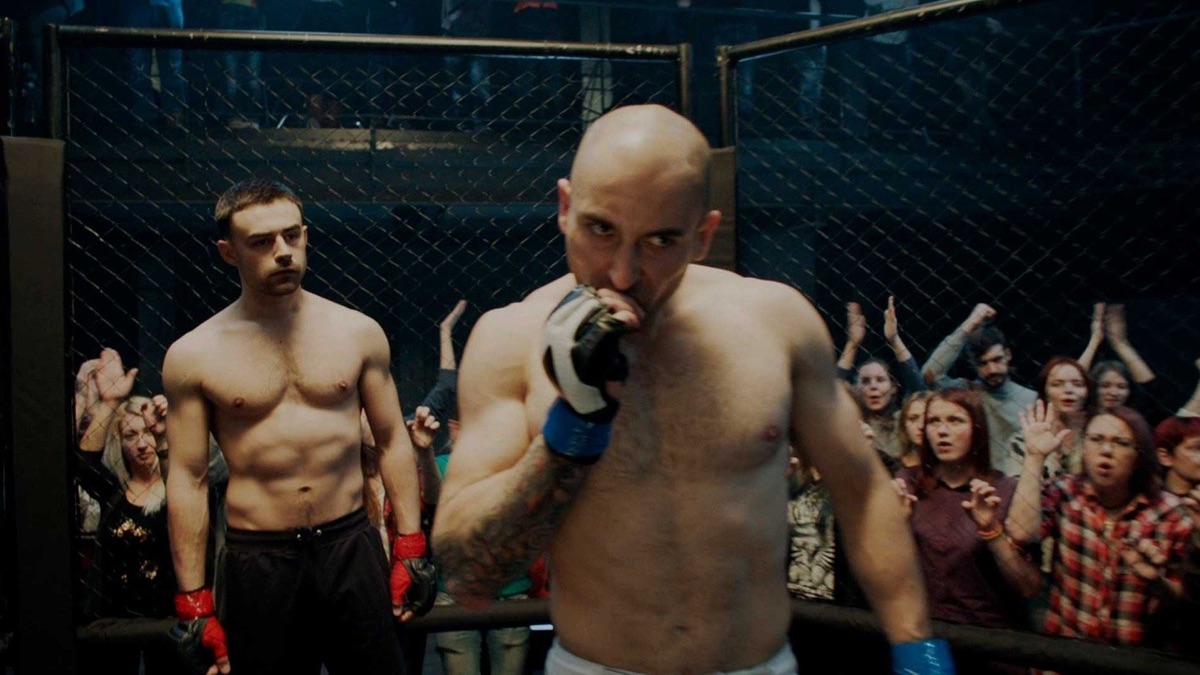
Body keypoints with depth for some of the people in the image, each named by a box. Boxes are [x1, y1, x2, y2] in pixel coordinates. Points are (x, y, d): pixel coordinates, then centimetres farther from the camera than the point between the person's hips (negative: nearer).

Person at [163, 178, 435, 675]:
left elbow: (392, 442, 6)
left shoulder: (358, 332, 2)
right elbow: (188, 480, 0)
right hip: (257, 560, -1)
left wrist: (410, 548, 2)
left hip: (351, 547, 1)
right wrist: (193, 601, -1)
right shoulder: (193, 355, -2)